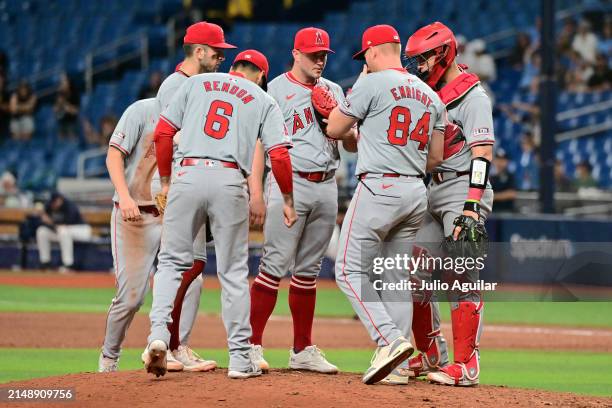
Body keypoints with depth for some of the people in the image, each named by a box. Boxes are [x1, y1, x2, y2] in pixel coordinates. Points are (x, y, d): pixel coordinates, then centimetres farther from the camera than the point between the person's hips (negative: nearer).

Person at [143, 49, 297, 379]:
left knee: (172, 261, 9)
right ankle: (240, 358, 8)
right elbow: (279, 154, 2)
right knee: (233, 271, 7)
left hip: (188, 176, 1)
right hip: (230, 181, -1)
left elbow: (163, 132, 9)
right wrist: (288, 200, 13)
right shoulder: (264, 101, 15)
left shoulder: (196, 83, 18)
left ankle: (159, 333, -12)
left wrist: (165, 181, 17)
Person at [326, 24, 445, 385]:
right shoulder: (431, 95, 14)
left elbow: (334, 129, 2)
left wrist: (357, 88, 13)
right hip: (417, 193, 7)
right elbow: (436, 157, 16)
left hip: (379, 189, -7)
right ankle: (397, 366, 5)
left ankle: (390, 339, -21)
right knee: (396, 278, 10)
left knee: (351, 271, -3)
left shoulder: (373, 84, -7)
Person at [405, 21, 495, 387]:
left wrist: (471, 206, -28)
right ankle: (432, 355, 19)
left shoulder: (472, 95, -10)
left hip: (463, 189, -9)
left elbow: (482, 152, -19)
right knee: (415, 275, 8)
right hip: (430, 191, 9)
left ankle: (466, 365, -12)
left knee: (461, 278, -12)